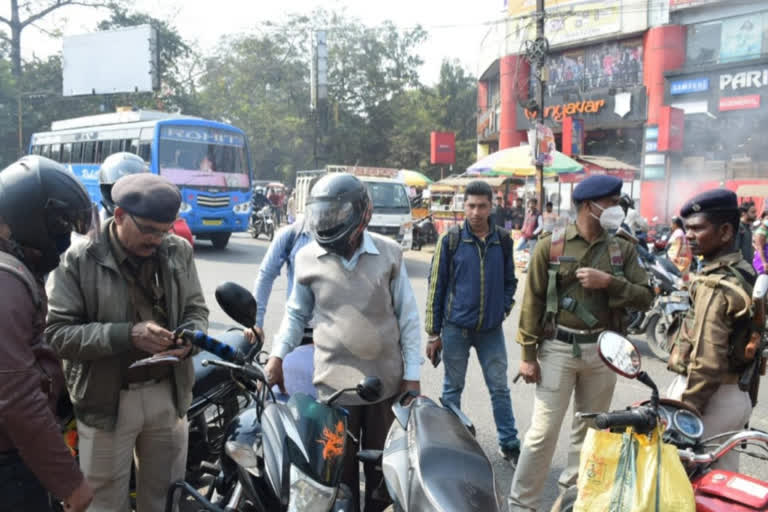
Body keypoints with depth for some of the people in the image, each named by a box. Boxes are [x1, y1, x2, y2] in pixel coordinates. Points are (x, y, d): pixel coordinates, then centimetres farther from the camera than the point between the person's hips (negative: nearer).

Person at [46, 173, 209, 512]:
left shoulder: (179, 251, 0)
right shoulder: (78, 260, -13)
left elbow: (196, 308, 8)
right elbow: (58, 334, -16)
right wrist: (127, 335, -27)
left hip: (168, 393, 4)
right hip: (106, 401, -3)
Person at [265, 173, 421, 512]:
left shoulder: (389, 254, -5)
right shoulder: (307, 257, -3)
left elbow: (407, 316, 0)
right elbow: (296, 313, 10)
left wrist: (412, 375, -1)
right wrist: (278, 354, -3)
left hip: (386, 380, 1)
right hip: (334, 381, 0)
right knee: (339, 468, 11)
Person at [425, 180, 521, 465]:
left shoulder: (503, 241, 3)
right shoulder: (450, 241, -5)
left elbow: (510, 280, 16)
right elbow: (436, 286, -3)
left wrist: (505, 307, 0)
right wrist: (433, 333, -2)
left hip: (492, 329, 2)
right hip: (456, 328, -2)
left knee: (499, 388, 9)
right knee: (452, 388, 11)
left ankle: (509, 444, 22)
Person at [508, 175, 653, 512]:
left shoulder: (623, 249, 5)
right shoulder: (551, 245, -5)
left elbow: (645, 298, 1)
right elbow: (533, 301, -4)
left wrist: (609, 282, -16)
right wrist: (528, 354, -6)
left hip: (602, 350, 4)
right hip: (558, 348, -3)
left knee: (590, 428, 16)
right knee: (543, 431, -2)